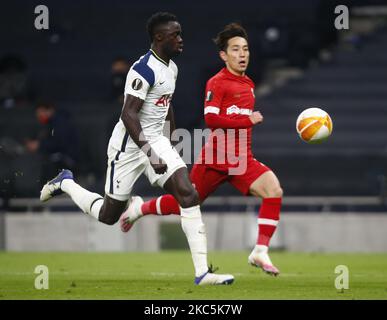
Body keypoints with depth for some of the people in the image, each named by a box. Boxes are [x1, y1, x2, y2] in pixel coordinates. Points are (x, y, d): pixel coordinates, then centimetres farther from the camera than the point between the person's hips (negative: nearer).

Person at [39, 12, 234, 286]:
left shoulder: (171, 68, 8)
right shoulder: (144, 70, -21)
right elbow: (128, 114, -26)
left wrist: (174, 144, 28)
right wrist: (150, 153, -32)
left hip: (156, 140, 8)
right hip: (130, 143, -8)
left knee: (189, 194, -12)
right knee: (109, 215, 5)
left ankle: (202, 272, -15)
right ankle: (65, 183, 34)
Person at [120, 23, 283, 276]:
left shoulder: (248, 84, 14)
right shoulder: (217, 83, -10)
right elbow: (211, 118, -22)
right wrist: (248, 120, -22)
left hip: (241, 160, 6)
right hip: (215, 159, -6)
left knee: (274, 190, -19)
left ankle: (260, 252, -15)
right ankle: (140, 208, 38)